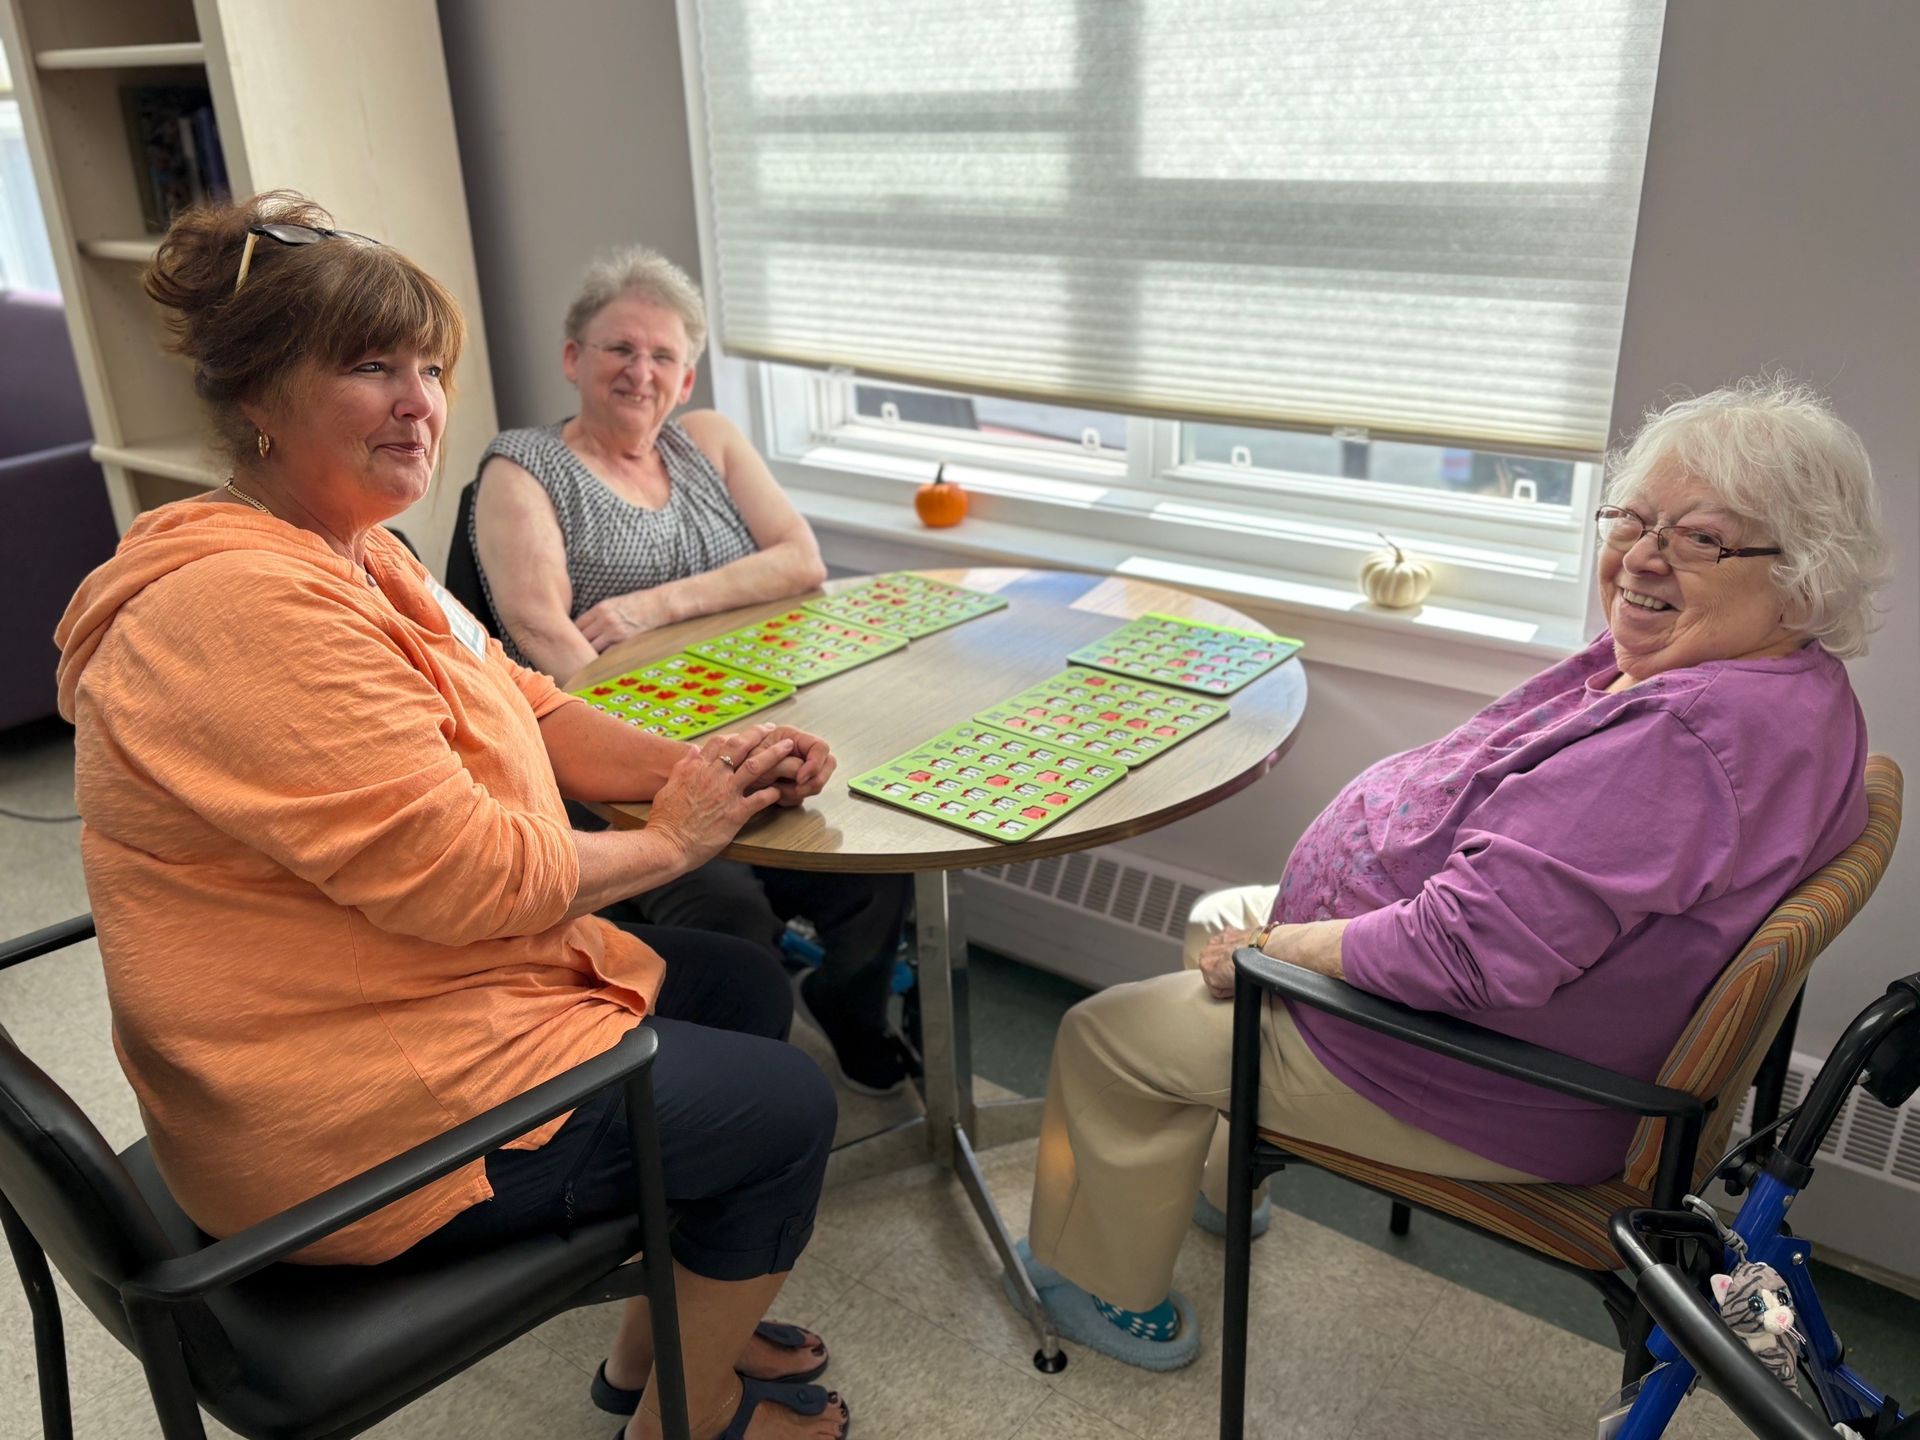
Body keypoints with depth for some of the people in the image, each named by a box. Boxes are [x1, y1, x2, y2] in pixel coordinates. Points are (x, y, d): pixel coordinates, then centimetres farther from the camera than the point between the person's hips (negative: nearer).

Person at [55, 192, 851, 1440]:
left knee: (745, 989, 18)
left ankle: (657, 1338, 33)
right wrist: (668, 838, -14)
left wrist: (690, 766, -7)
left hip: (445, 984, 10)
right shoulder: (252, 608, -27)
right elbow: (458, 873, -29)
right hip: (357, 1113, -10)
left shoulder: (354, 559, 7)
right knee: (785, 1107, -1)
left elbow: (523, 710, 10)